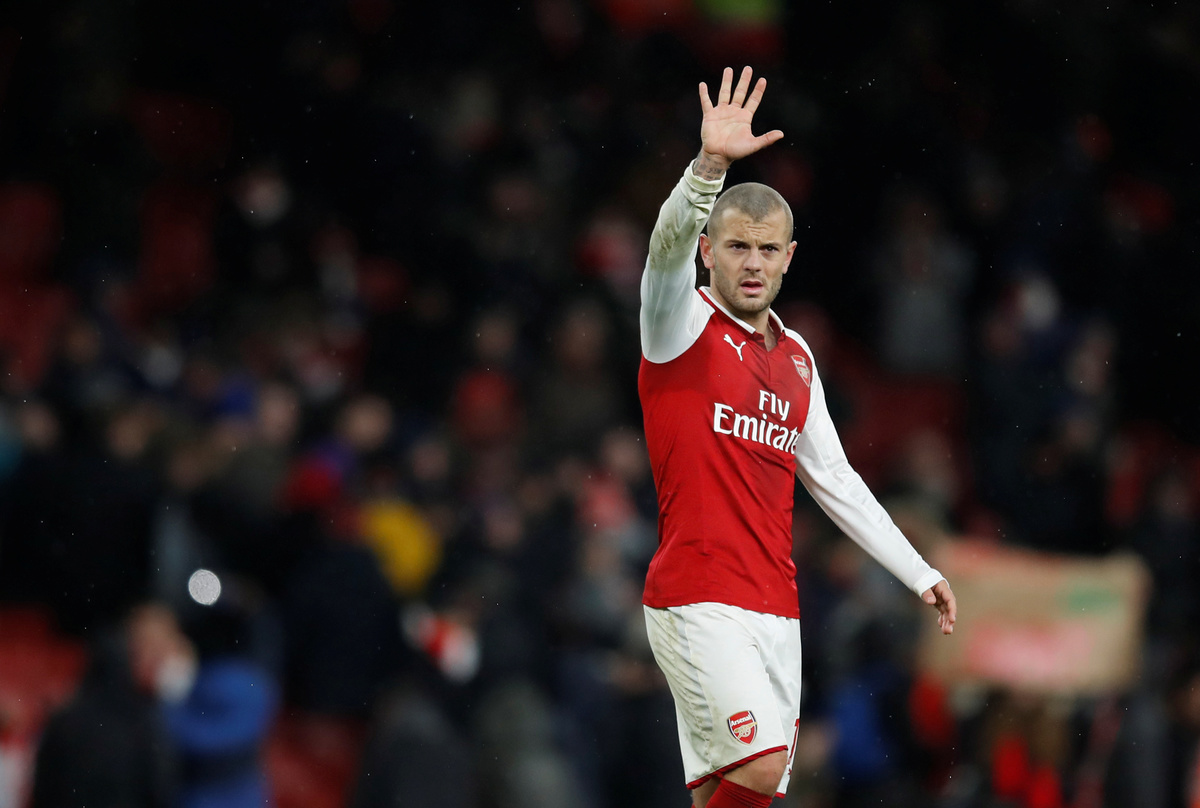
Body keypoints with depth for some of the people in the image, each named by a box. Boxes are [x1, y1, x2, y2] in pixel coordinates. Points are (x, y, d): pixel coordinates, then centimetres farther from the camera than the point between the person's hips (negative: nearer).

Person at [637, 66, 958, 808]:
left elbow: (836, 480, 23)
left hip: (777, 608, 7)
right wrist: (711, 165, -40)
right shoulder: (683, 325, -2)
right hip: (699, 600, -7)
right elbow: (670, 244, -23)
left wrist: (920, 574, 20)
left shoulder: (796, 358, 17)